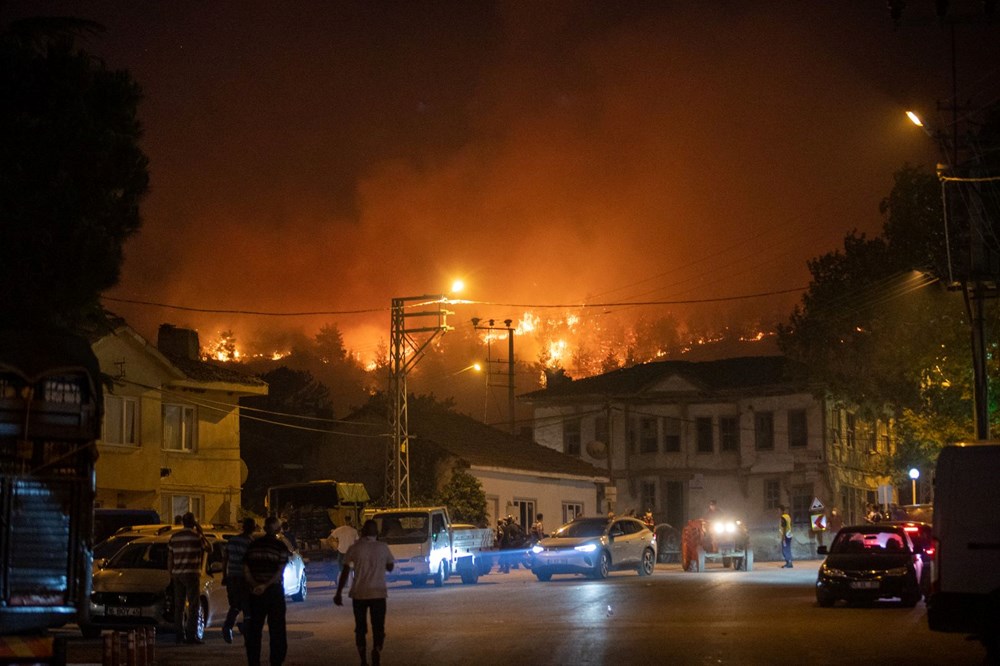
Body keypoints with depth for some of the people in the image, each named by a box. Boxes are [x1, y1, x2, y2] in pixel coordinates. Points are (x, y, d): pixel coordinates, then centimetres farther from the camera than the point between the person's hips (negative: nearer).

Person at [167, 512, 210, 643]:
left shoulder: (174, 537, 9)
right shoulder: (196, 536, -7)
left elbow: (169, 558, 11)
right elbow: (209, 548, 4)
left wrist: (171, 574, 18)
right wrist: (201, 533, 7)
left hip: (177, 574, 5)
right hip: (191, 574, -5)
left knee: (178, 606, 9)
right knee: (193, 606, -3)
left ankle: (179, 635, 8)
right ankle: (191, 635, -8)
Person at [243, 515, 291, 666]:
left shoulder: (253, 545, 6)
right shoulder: (280, 546, -6)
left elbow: (246, 569, 1)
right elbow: (280, 571, -15)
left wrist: (253, 585, -8)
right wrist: (266, 586, -16)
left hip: (255, 591, 3)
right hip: (274, 590, -3)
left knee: (254, 630, 11)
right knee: (276, 630, 4)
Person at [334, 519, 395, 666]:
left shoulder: (355, 548, -4)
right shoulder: (383, 548, 0)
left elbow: (345, 572, -5)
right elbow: (390, 567, 13)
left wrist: (338, 593, -1)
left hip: (359, 593, 0)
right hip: (378, 593, 0)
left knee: (360, 628, 13)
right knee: (378, 628, 3)